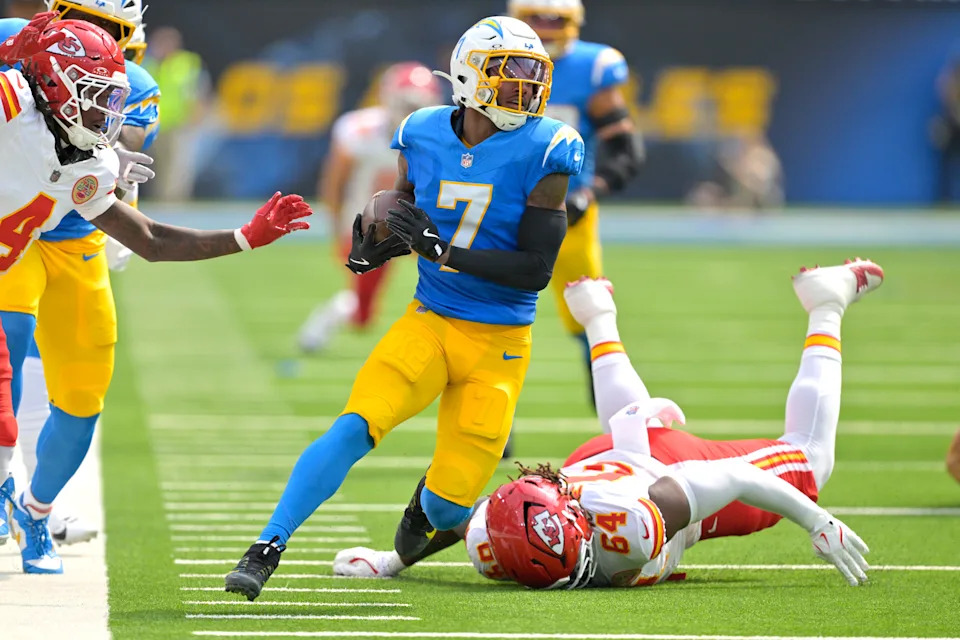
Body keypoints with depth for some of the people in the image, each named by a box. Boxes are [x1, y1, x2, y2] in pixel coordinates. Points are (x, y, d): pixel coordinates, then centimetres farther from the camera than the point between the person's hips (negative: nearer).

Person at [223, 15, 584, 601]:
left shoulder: (540, 155, -12)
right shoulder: (425, 138, -1)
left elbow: (537, 269, -16)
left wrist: (444, 252, -24)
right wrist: (373, 248, -9)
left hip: (496, 346, -2)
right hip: (428, 325, 2)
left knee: (449, 507, -3)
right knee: (353, 429, -22)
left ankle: (434, 498, 36)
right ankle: (267, 549, -18)